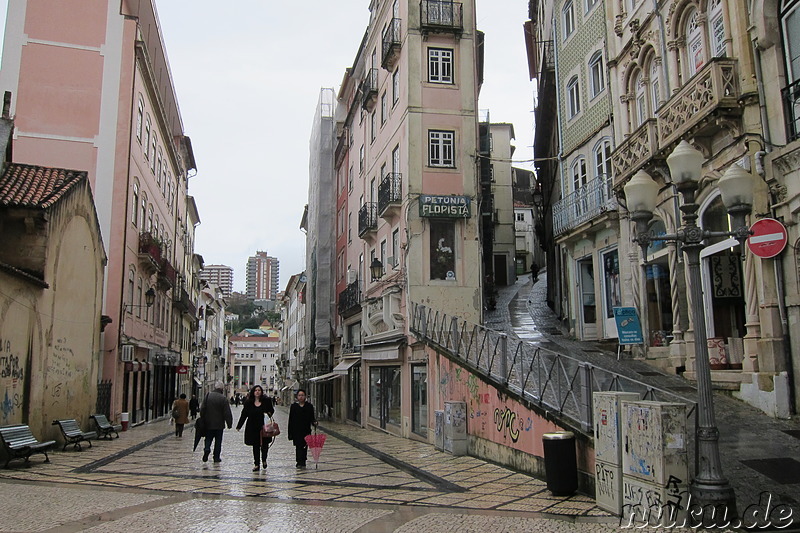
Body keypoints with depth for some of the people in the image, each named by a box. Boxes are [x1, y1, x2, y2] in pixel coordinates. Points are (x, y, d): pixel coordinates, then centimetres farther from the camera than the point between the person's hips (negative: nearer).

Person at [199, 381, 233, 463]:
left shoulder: (208, 396, -2)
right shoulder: (223, 398, -11)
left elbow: (202, 409, 1)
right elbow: (227, 413, -11)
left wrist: (203, 420, 12)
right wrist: (229, 423, -2)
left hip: (208, 423, 2)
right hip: (219, 424, -2)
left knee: (208, 439, 14)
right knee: (218, 441, 8)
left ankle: (207, 449, -13)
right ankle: (216, 457, 9)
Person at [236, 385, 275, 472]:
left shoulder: (266, 401, 1)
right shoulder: (248, 402, 3)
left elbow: (271, 410, 14)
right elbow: (244, 415, 6)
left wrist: (269, 414, -9)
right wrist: (239, 426, 2)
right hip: (252, 428, 1)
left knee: (264, 445, 0)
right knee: (255, 446, 6)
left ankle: (264, 460, 28)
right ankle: (257, 464, 16)